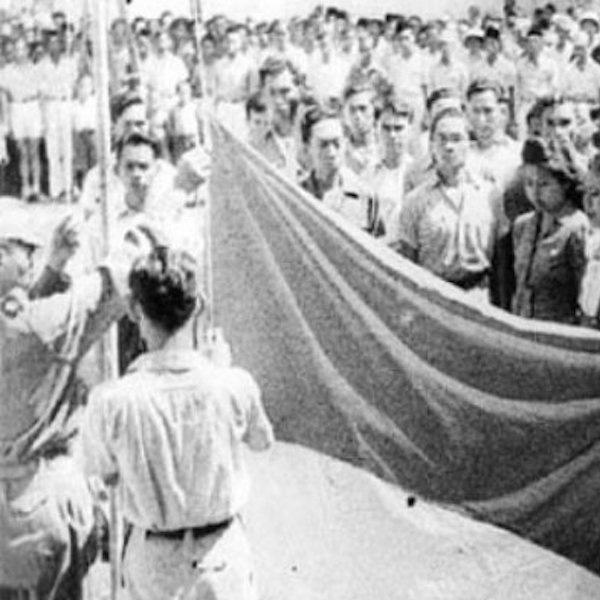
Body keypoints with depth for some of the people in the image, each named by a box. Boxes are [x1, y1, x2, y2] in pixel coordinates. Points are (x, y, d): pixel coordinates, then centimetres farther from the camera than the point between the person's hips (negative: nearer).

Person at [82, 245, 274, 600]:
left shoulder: (110, 401, -24)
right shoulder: (235, 385, -21)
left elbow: (107, 475, -3)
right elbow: (262, 441, 1)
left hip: (152, 559, 0)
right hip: (222, 554, 0)